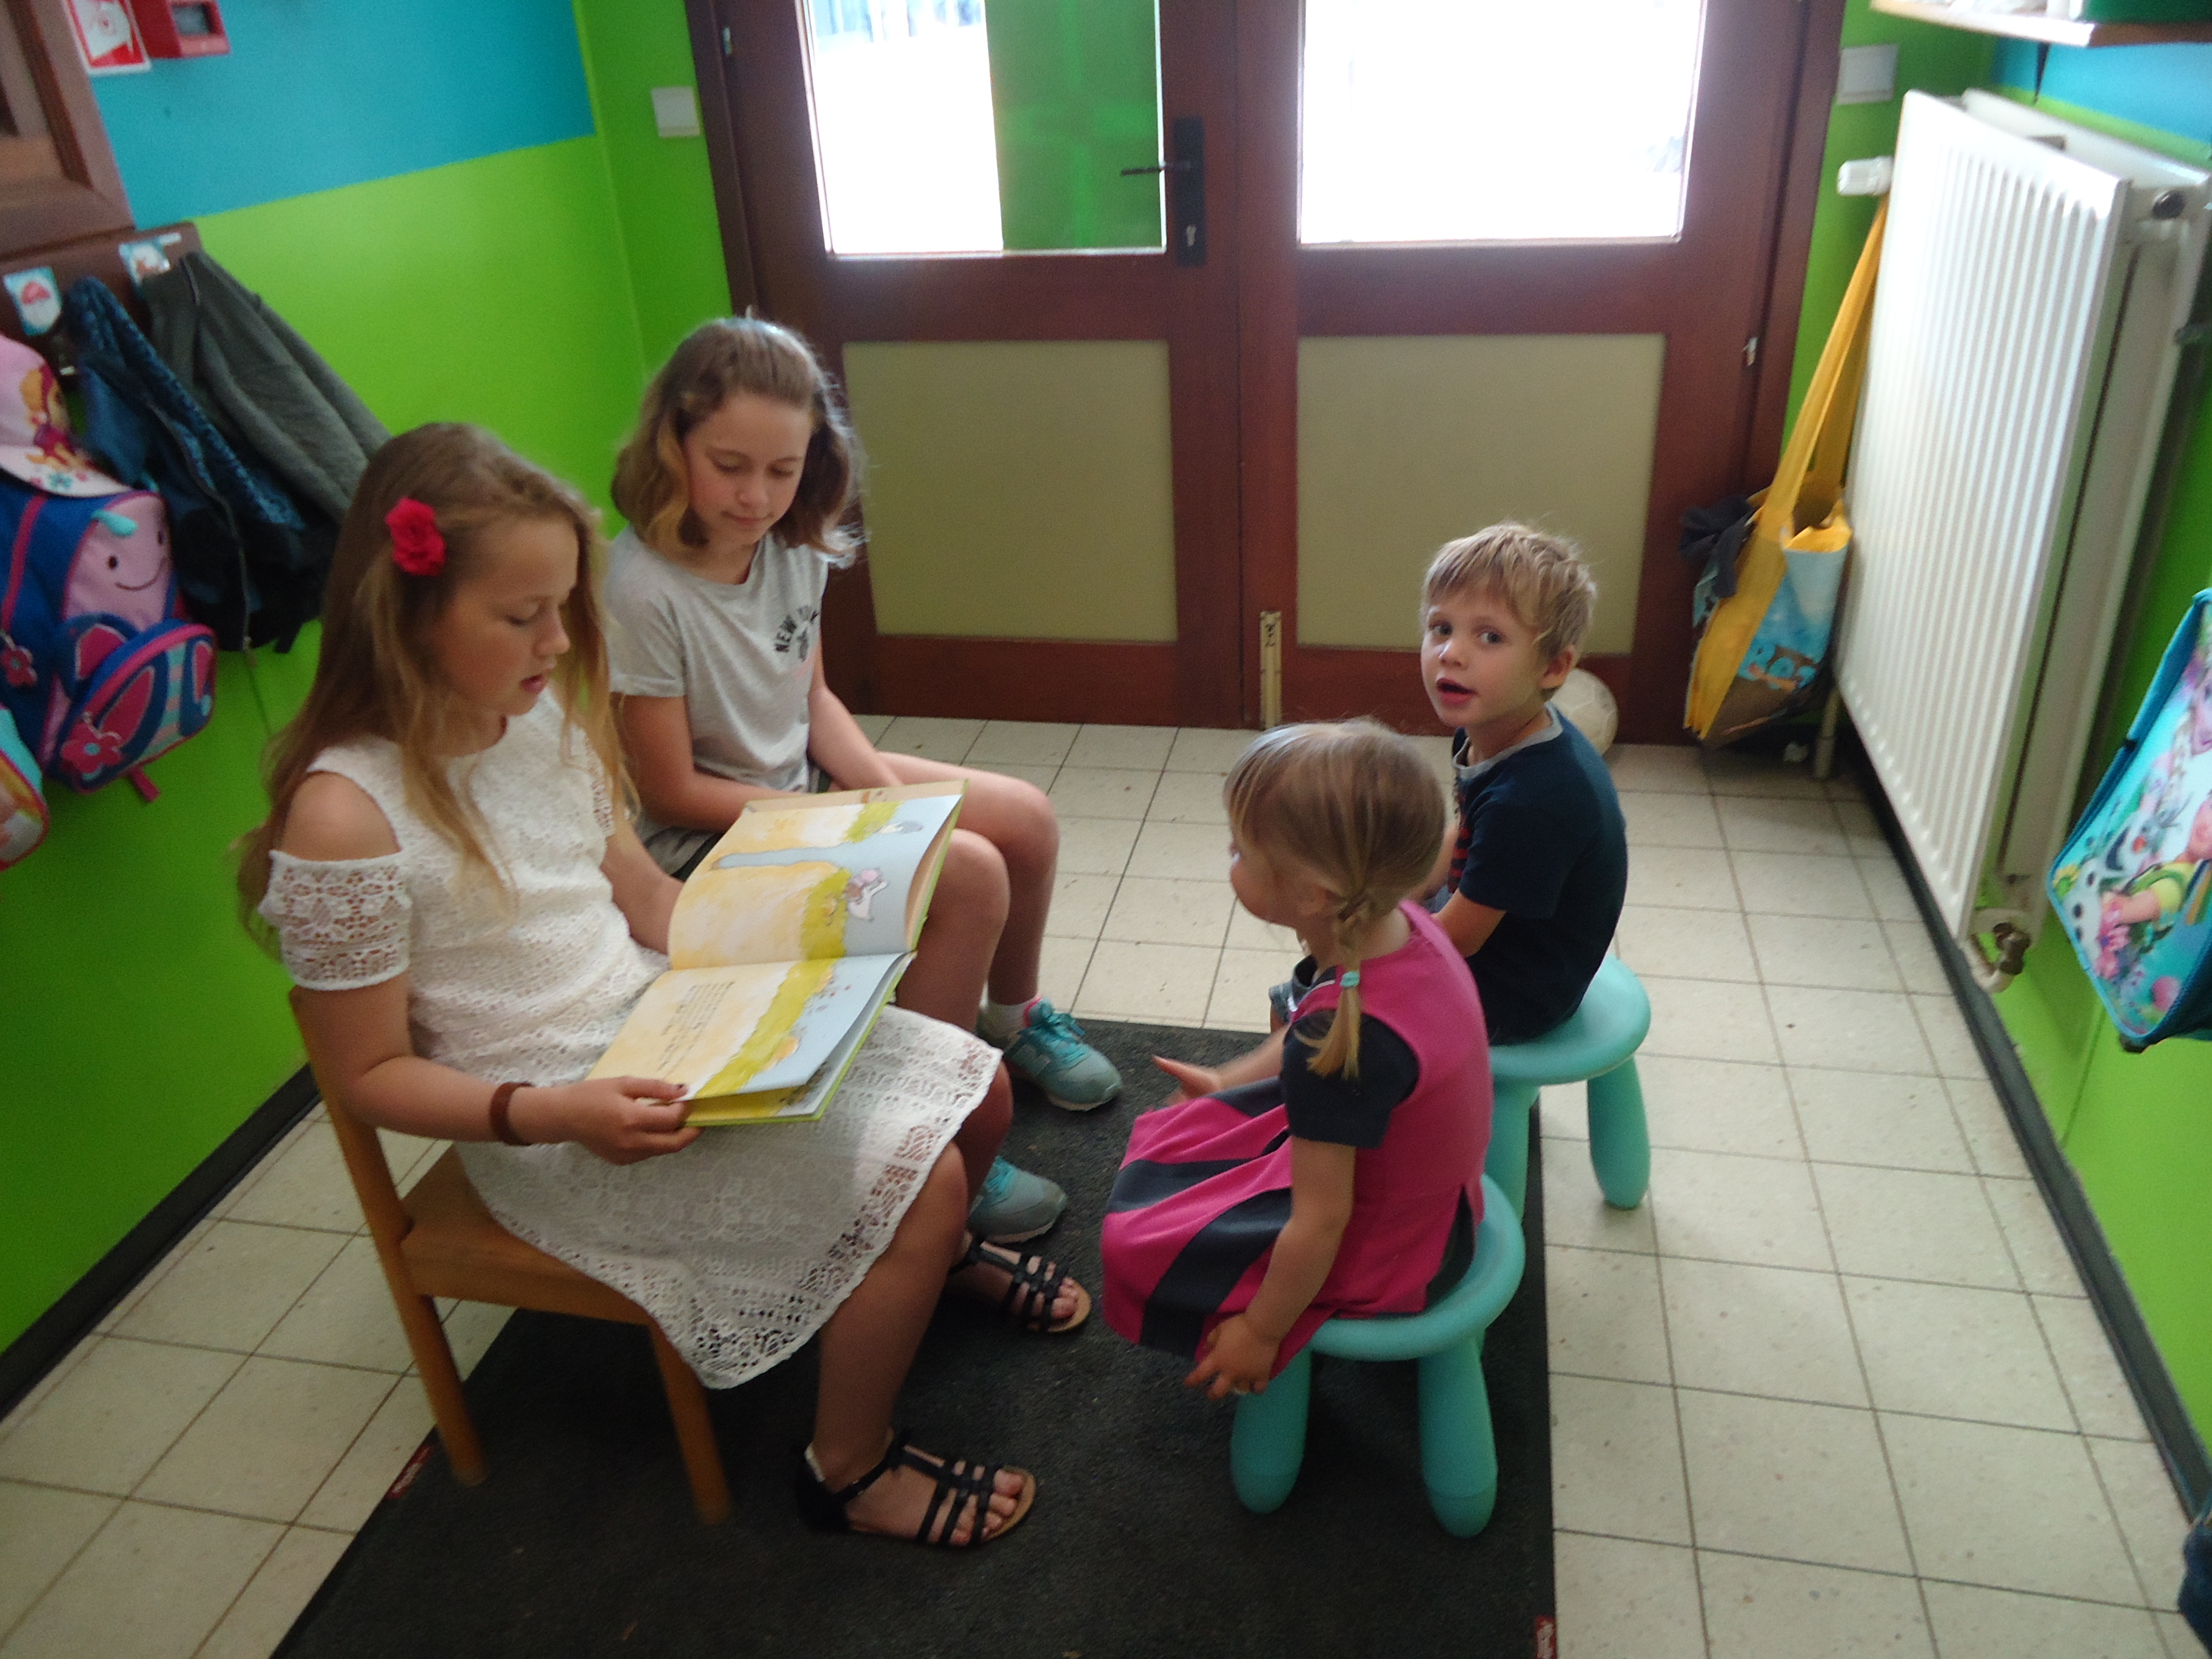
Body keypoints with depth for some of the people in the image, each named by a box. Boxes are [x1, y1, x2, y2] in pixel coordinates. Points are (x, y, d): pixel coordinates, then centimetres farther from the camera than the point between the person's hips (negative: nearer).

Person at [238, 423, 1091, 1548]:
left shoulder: (546, 716, -1)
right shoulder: (344, 816, -22)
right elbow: (371, 1073, -14)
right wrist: (555, 1113, -27)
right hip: (552, 1121, -7)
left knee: (975, 1090, 5)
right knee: (914, 1180, -17)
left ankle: (937, 1254, 41)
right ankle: (850, 1471, 8)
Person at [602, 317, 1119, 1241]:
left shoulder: (793, 549, -4)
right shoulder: (642, 594, -25)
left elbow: (810, 696, 9)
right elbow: (671, 792, -20)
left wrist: (884, 787, -8)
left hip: (804, 779, 8)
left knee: (1026, 819, 0)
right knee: (971, 875, -23)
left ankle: (1013, 1018, 27)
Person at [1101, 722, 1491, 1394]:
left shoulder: (1339, 1049, -40)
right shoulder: (1403, 923, -16)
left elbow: (1320, 1224, -27)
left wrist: (1261, 1332, -11)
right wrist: (1228, 1081, 17)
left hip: (1384, 1250, -8)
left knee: (1138, 1246, 1)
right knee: (1182, 1132, 19)